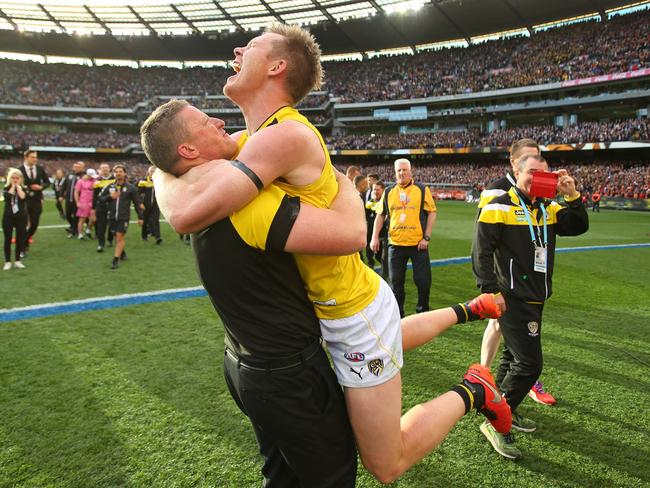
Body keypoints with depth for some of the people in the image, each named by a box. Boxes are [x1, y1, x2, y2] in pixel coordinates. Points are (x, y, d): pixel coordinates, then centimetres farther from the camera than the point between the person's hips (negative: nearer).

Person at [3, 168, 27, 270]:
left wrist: (18, 186, -10)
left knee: (20, 239, 5)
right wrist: (13, 186, -9)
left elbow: (23, 197, -20)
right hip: (8, 217, 0)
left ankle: (17, 261, 16)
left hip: (21, 217, 0)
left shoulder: (24, 188, 2)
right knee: (8, 239, 3)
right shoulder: (6, 188, 2)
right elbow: (7, 196, -20)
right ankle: (7, 262, 10)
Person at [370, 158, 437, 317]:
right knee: (396, 282, 9)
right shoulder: (388, 192, 8)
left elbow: (432, 212, -1)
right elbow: (380, 215, 12)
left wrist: (426, 237, -8)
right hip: (395, 244, 2)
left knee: (423, 280, 2)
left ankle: (423, 312, 23)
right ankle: (397, 315, 23)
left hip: (418, 244, -2)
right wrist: (375, 237, 3)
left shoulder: (422, 190, 0)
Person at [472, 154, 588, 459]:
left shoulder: (548, 209, 13)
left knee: (514, 357, 19)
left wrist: (572, 196, -2)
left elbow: (578, 227, 11)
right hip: (512, 299, -8)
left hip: (536, 298, 9)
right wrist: (490, 290, -20)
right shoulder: (500, 207, -11)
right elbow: (481, 251, -15)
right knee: (529, 363, -11)